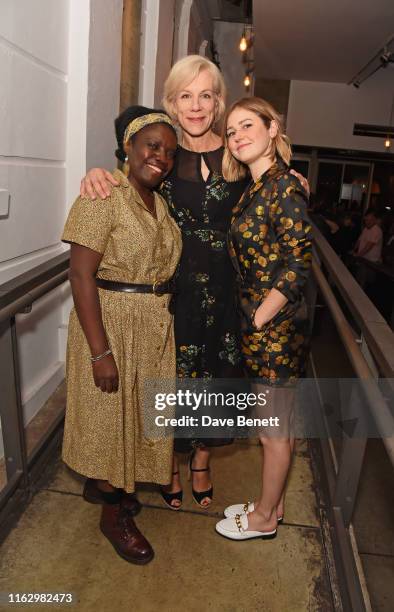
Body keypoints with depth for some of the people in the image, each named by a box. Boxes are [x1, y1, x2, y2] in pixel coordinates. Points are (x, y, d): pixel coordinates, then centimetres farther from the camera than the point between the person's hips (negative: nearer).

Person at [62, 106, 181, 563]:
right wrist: (100, 351, -23)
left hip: (154, 327, 8)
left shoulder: (158, 201, 8)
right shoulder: (103, 196, -16)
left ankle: (100, 483, 45)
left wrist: (164, 320, 9)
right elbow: (81, 275, -20)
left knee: (135, 412, 20)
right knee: (110, 416, 8)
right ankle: (113, 517, 30)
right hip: (112, 323, -8)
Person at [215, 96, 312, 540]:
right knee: (275, 425, 21)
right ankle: (272, 504, 40)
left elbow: (297, 266, -21)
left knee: (274, 431, 10)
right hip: (258, 325, 9)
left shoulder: (285, 188, -17)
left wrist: (258, 320, -15)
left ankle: (264, 518, 32)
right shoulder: (254, 190, 10)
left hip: (276, 327, -8)